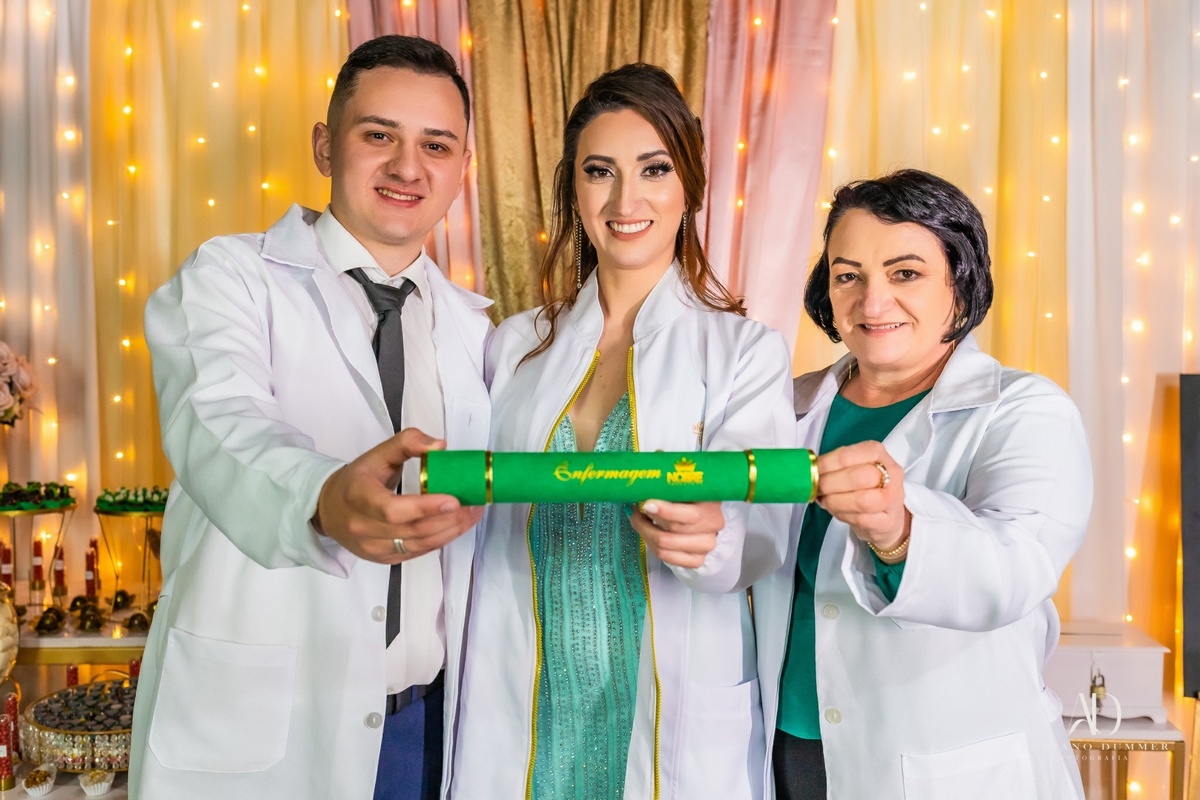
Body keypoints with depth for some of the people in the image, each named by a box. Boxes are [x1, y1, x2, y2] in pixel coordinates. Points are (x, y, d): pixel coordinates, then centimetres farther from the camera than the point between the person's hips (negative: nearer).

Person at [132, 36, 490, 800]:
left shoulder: (475, 327, 9)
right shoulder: (229, 275, -5)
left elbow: (490, 513, 9)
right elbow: (217, 424, -24)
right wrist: (325, 500, -43)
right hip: (256, 726, -3)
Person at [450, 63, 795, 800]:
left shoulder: (748, 351, -3)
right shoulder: (515, 347, 6)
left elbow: (763, 529, -16)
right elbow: (489, 526, 12)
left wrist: (709, 535, -36)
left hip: (678, 723, -2)